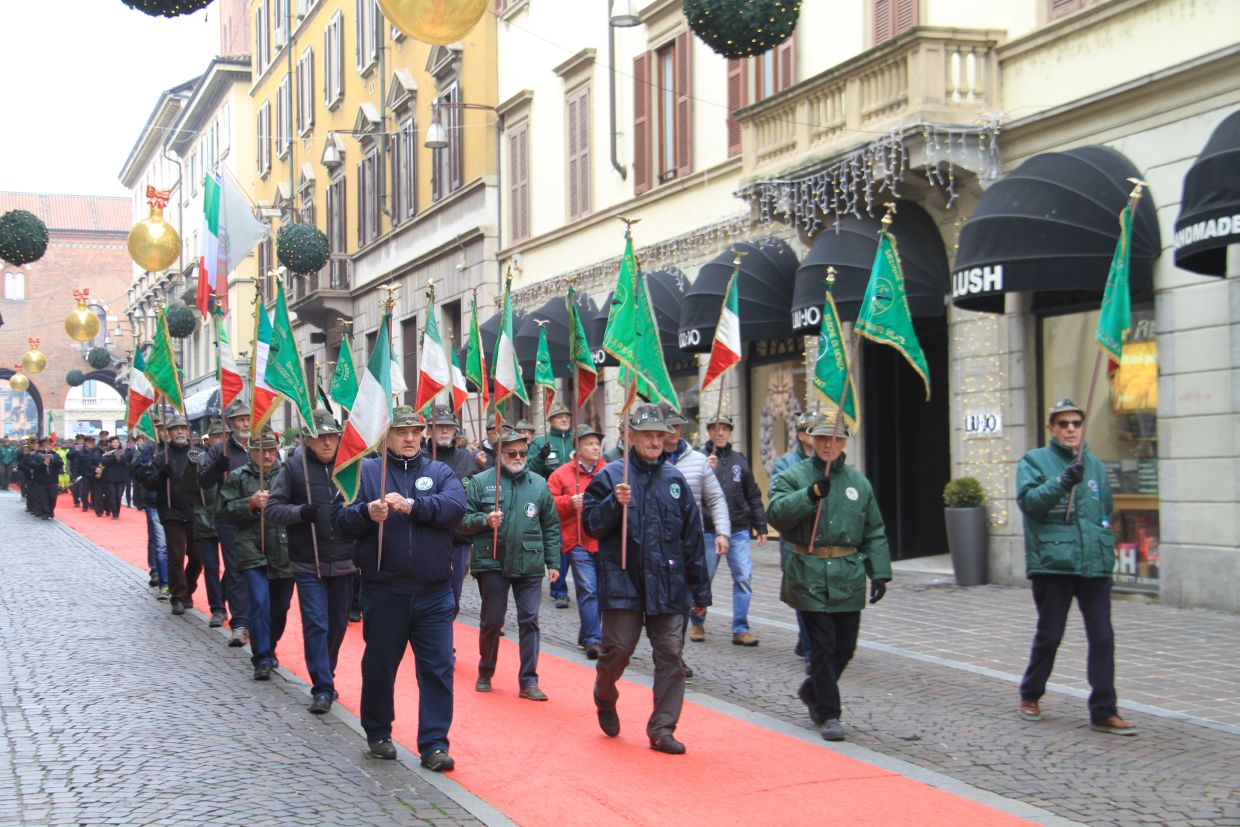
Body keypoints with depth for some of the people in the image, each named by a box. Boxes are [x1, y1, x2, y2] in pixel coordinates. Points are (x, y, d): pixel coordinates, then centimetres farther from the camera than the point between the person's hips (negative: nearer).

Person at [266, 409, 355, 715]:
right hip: (309, 564, -3)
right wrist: (300, 512, -21)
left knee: (338, 624, 14)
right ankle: (322, 688, -1)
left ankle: (326, 677, 31)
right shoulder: (294, 468, -4)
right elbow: (271, 508, -4)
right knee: (316, 625, -6)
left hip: (344, 562, 3)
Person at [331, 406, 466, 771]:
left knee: (438, 669, -1)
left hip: (434, 593, 1)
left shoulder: (440, 472, 8)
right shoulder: (365, 471, 5)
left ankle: (434, 744, 5)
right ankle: (378, 734, 30)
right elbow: (339, 519, -3)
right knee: (379, 666, 11)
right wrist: (367, 512, -22)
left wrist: (412, 505, -22)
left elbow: (456, 507, -11)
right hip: (384, 591, -1)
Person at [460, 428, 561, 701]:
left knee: (529, 620, -1)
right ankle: (485, 673, 26)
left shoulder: (539, 484, 8)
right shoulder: (481, 482, 2)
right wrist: (484, 520, -18)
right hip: (492, 563, -1)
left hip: (529, 564, 2)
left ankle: (528, 681, 6)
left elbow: (551, 526, 10)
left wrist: (553, 562, 7)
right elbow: (463, 521, 1)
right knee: (491, 620, 6)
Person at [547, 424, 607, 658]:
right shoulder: (562, 474, 4)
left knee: (602, 589, 8)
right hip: (578, 542, -3)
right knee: (588, 590, -8)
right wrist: (570, 501, -14)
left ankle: (587, 634, 22)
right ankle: (593, 639, -5)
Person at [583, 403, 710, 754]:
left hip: (668, 584, 3)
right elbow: (591, 524, -2)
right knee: (618, 649, 1)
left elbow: (692, 536, 10)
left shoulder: (674, 479, 8)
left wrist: (700, 590, 10)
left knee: (670, 656, -1)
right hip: (623, 582, -3)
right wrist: (614, 503, -21)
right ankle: (605, 699, 32)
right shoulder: (611, 476, 0)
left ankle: (662, 729, 7)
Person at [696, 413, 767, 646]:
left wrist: (760, 526, 13)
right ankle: (697, 623, 25)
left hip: (738, 531, 3)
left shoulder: (739, 460, 12)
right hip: (708, 531, -3)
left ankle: (740, 629, 0)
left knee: (744, 577, -6)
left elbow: (753, 496, 16)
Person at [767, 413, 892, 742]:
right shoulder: (793, 476, 1)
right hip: (809, 575, -4)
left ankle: (812, 691, 36)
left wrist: (879, 573, 5)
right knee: (823, 647, -3)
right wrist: (810, 495, -24)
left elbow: (875, 533, 12)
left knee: (845, 647, 11)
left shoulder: (858, 481, 10)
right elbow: (776, 513, -14)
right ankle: (828, 714, 7)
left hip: (849, 578, 4)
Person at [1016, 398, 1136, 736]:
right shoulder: (1034, 461, 2)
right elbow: (1028, 500, -15)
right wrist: (1062, 482, -26)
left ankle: (1103, 711, 4)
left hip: (1094, 565, 4)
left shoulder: (1096, 466, 16)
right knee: (1049, 635, 5)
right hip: (1052, 564, -4)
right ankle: (1030, 695, 27)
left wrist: (1107, 550, 17)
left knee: (1102, 637, -2)